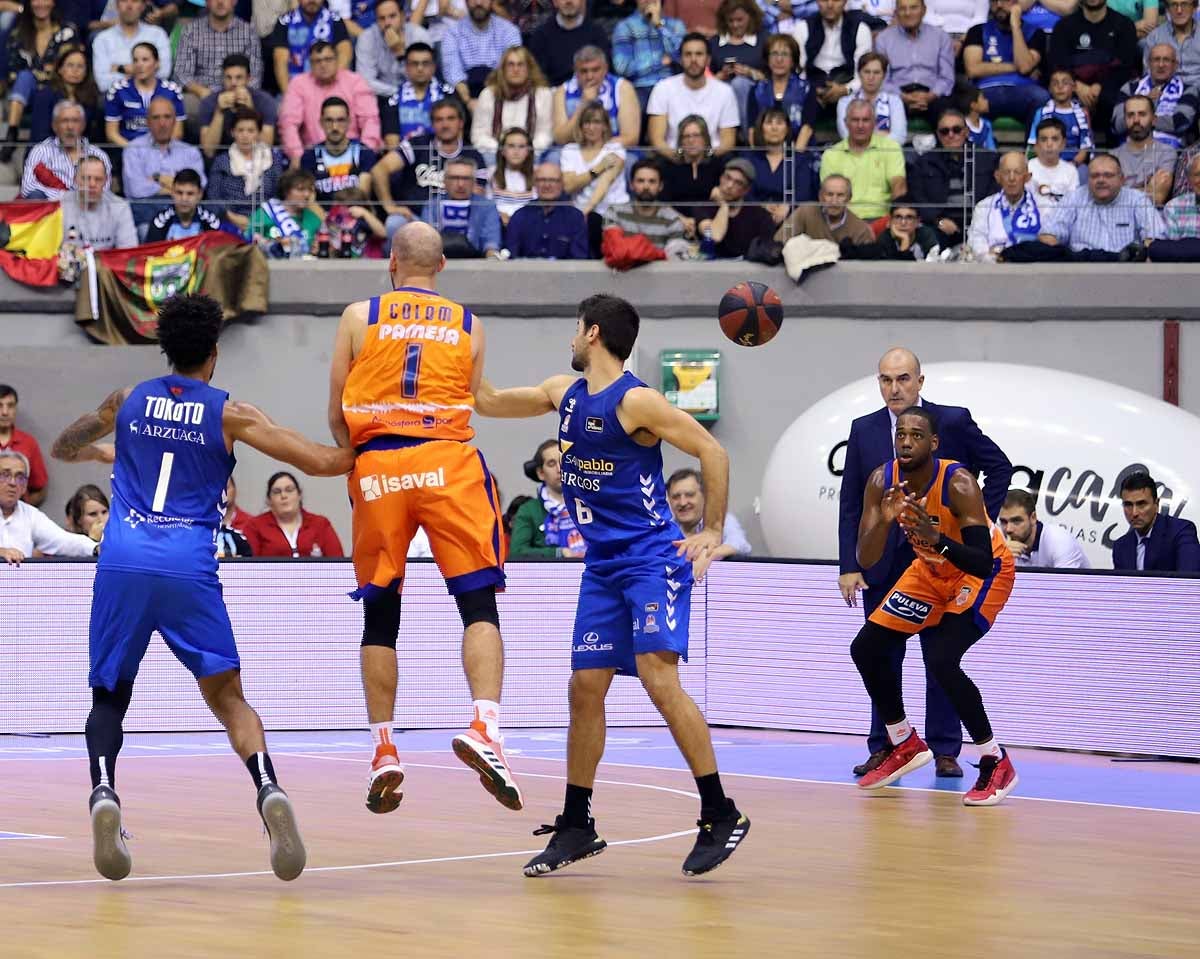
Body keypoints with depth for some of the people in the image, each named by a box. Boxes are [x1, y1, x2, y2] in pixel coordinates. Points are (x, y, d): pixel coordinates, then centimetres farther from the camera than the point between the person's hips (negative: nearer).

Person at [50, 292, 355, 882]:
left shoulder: (128, 402, 14)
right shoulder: (227, 413, 6)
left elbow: (61, 449, 31)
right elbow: (319, 462, 1)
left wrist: (99, 452, 53)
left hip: (122, 563, 2)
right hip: (188, 568, -2)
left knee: (110, 694, 14)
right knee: (228, 697, 5)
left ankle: (103, 790, -14)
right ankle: (268, 790, -21)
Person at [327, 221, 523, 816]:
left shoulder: (359, 317, 9)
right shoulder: (468, 326, 12)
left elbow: (337, 416, 9)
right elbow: (472, 406, 12)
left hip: (377, 465, 1)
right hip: (449, 463, -1)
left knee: (380, 614, 10)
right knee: (478, 603, -3)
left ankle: (383, 751, 8)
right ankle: (484, 726, -24)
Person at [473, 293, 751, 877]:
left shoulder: (636, 402, -13)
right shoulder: (564, 394, 11)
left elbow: (712, 452, -11)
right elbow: (488, 402, 24)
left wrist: (712, 533, -12)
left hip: (652, 559, -8)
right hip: (603, 566, 8)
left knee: (658, 677, -19)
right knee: (585, 689, 6)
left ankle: (720, 816, -15)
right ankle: (576, 828, 16)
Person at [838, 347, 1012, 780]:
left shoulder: (952, 422, -5)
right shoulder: (864, 430, 3)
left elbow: (1000, 467, 5)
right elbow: (850, 503, 4)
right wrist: (849, 565, -2)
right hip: (882, 564, 2)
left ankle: (945, 752, 8)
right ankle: (883, 748, 10)